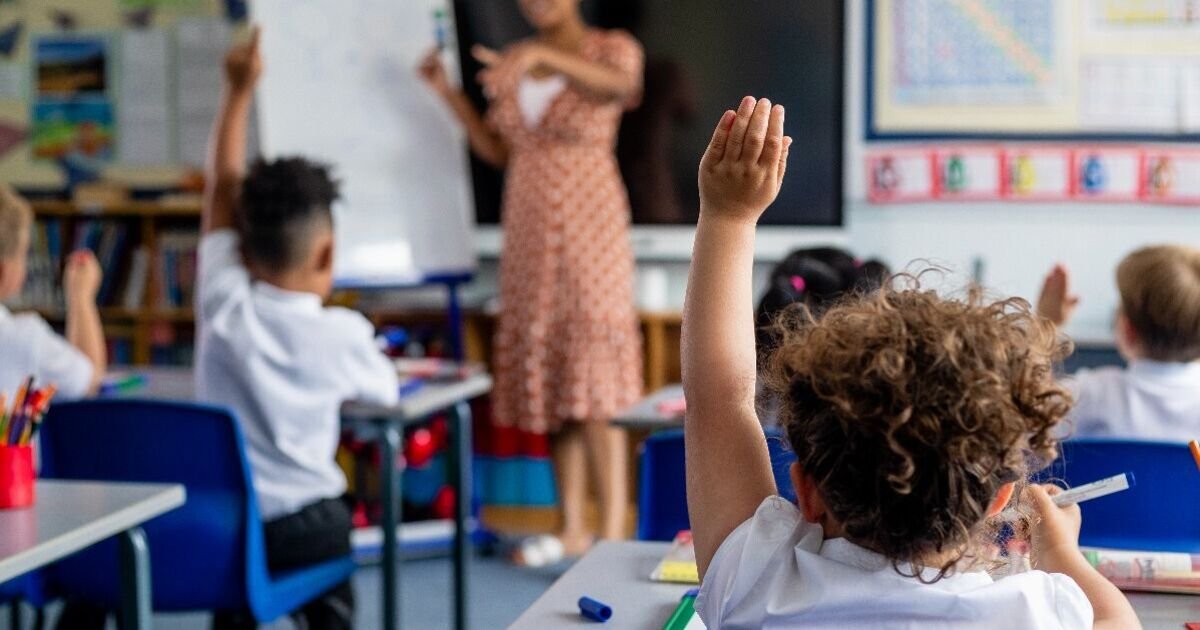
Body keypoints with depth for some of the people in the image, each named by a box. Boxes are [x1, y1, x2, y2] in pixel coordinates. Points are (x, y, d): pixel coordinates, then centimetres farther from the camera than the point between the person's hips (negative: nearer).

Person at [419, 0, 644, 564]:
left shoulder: (612, 48, -3)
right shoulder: (512, 63, 12)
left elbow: (619, 83, -28)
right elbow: (497, 151, 14)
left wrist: (542, 56, -43)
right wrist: (447, 92, 4)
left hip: (589, 235, -5)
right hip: (529, 240, 6)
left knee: (595, 386, -11)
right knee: (551, 382, 7)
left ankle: (613, 535, -10)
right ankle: (572, 528, 15)